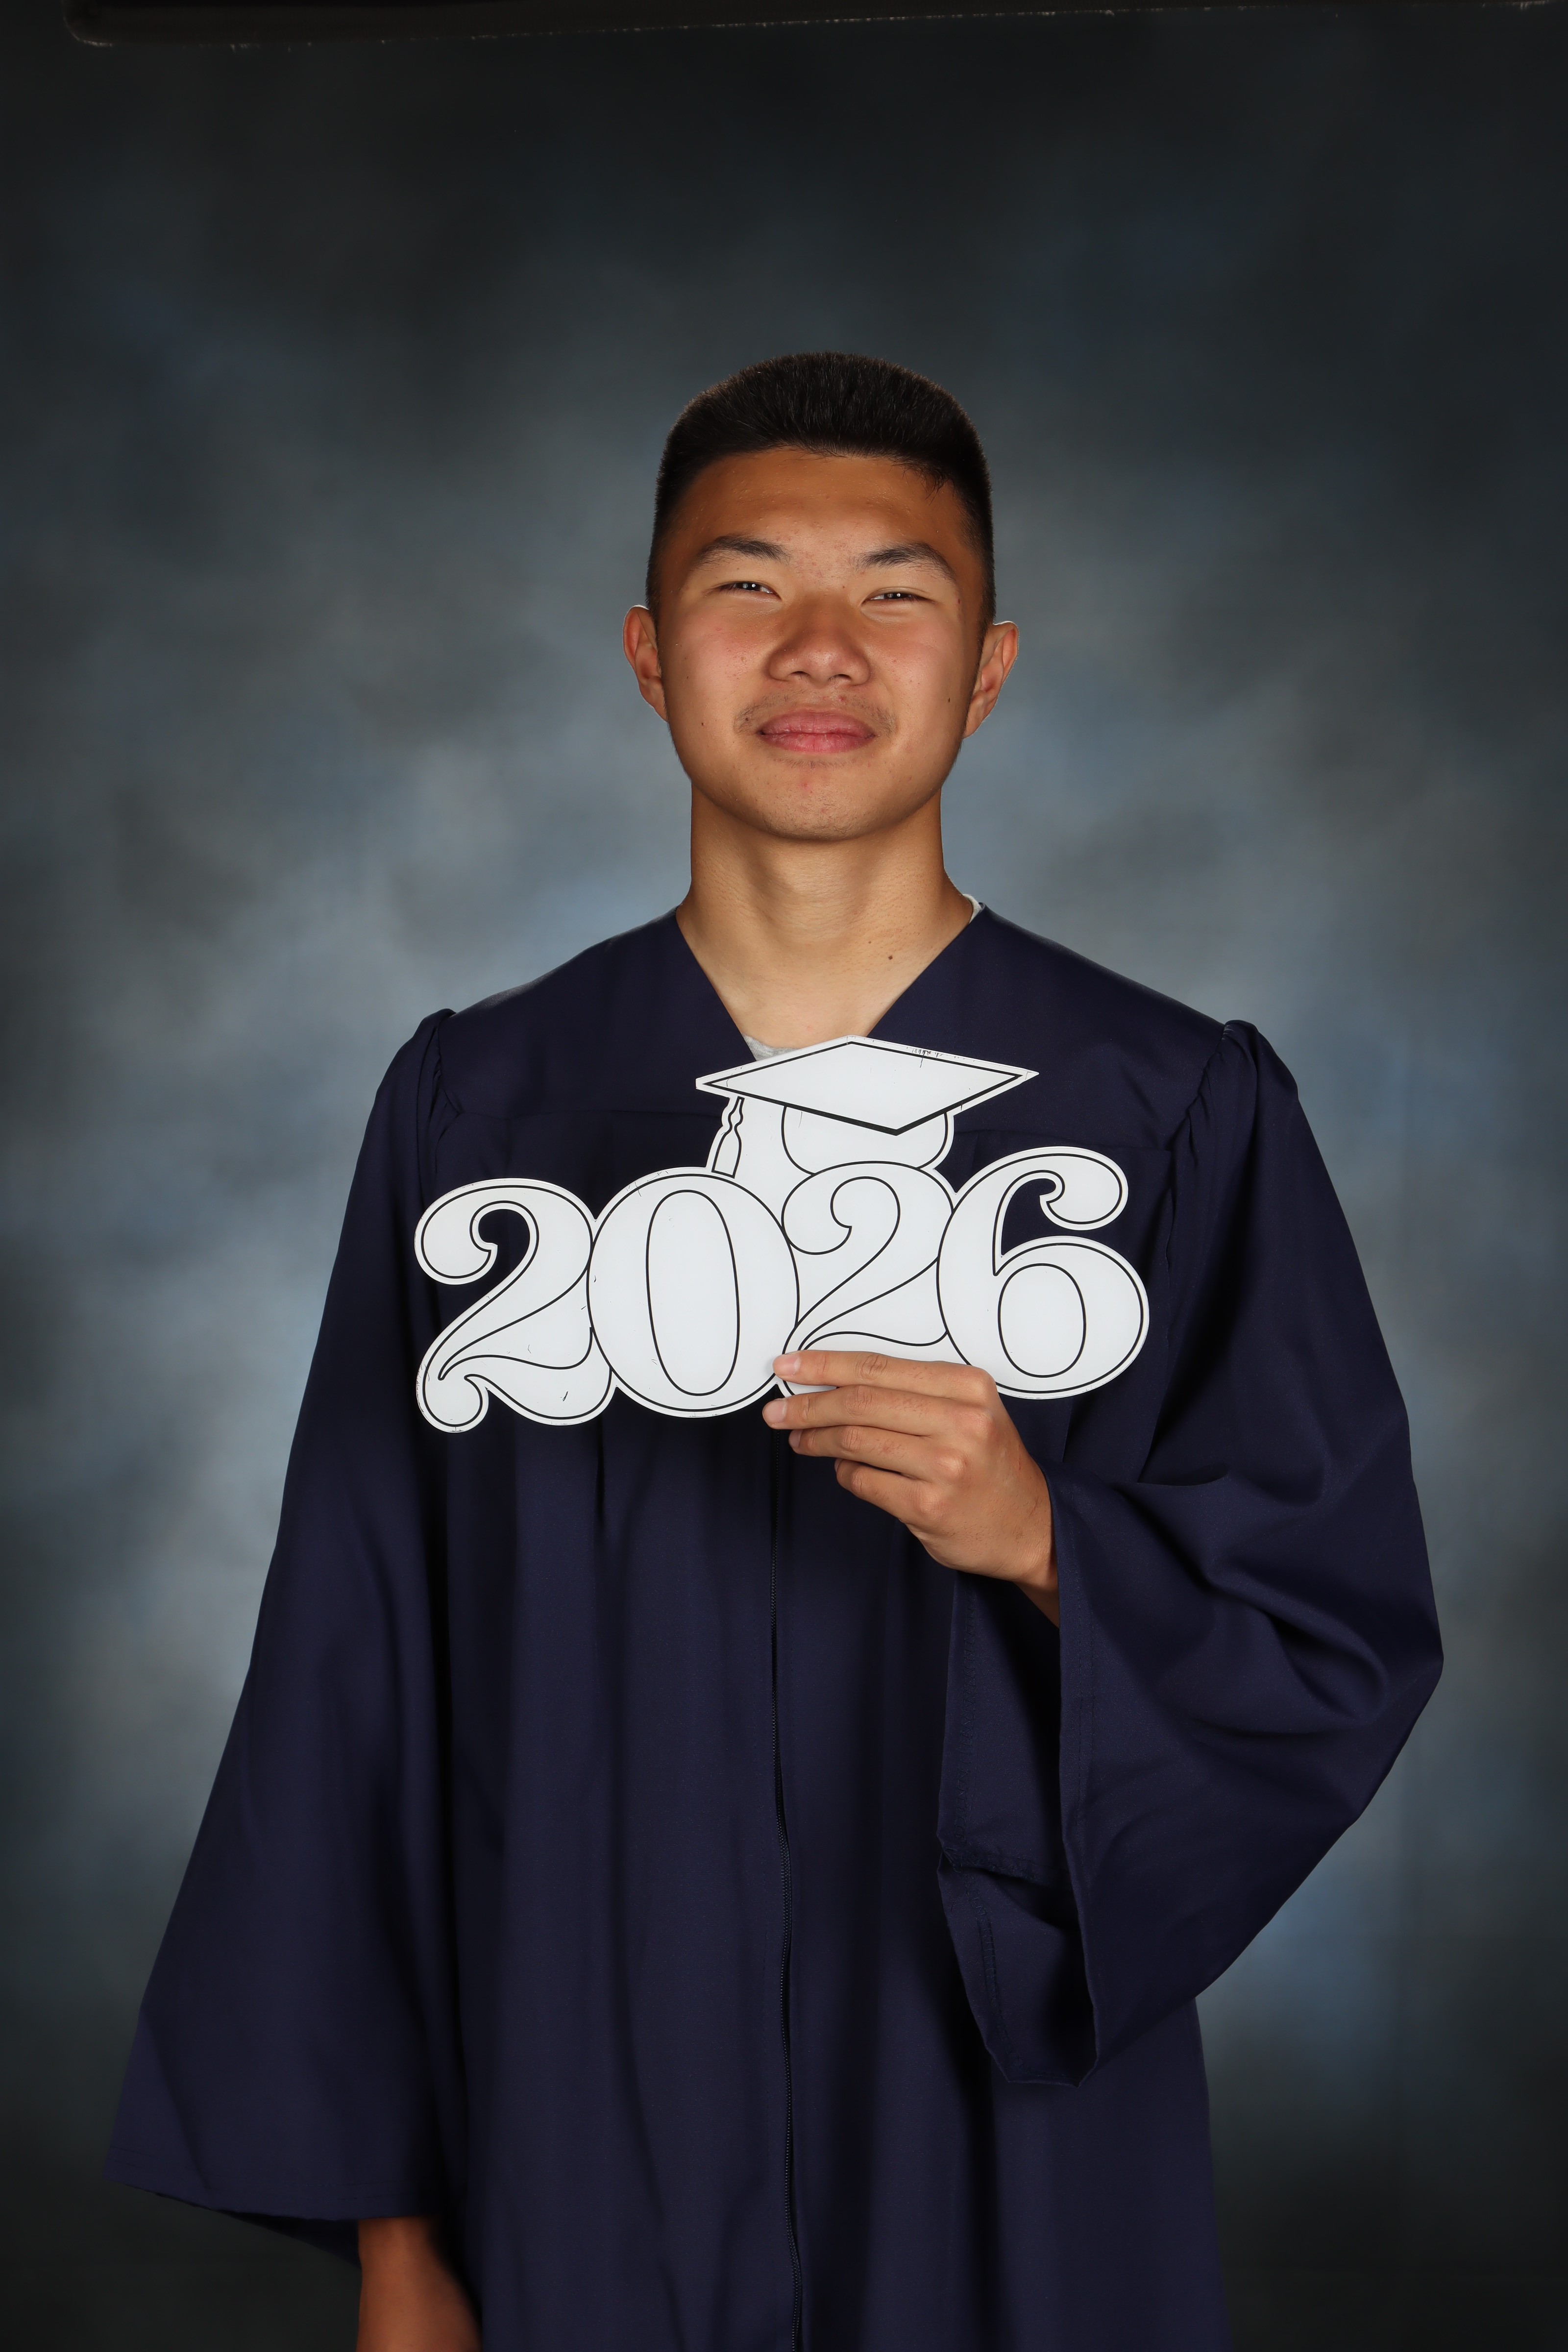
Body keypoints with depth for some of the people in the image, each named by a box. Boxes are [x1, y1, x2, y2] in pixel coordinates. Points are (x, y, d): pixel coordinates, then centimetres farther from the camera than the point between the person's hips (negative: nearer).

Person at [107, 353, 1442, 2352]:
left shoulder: (1187, 1117, -4)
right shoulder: (475, 1109, -1)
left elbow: (1350, 1641, -2)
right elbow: (359, 1673, 0)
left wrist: (1047, 1543, -21)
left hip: (1017, 2130, 0)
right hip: (582, 2130, 1)